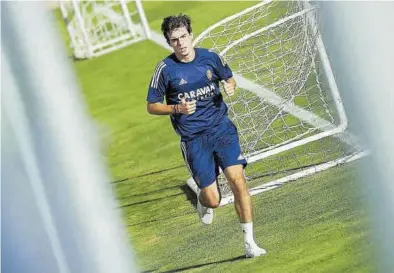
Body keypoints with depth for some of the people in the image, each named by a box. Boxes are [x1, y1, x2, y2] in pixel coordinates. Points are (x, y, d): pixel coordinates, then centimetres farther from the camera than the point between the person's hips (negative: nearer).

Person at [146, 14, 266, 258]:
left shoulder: (211, 58, 1)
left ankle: (249, 242, -3)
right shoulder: (166, 69, -5)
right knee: (213, 200, -3)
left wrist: (231, 86, -4)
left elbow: (229, 78, 20)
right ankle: (203, 200, 37)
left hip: (221, 127, 2)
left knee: (238, 180, -14)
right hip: (193, 138, -2)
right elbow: (152, 106, 2)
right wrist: (177, 108, -16)